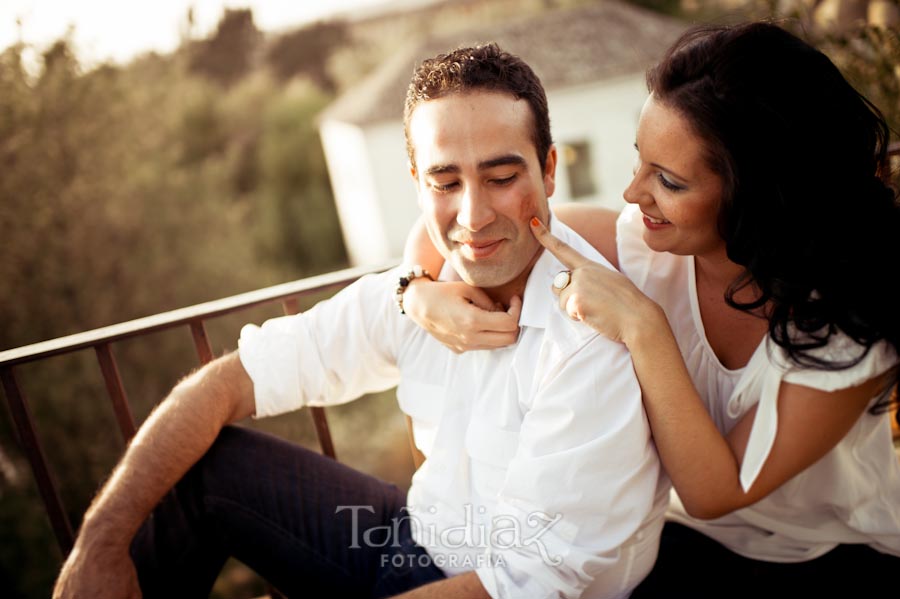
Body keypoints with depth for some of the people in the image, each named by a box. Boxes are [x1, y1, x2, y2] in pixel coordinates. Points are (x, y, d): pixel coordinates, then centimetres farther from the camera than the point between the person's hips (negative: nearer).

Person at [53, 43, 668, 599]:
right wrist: (102, 541, -16)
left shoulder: (597, 337, -28)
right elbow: (232, 379, -6)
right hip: (420, 540, 6)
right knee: (201, 465, -1)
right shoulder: (420, 287, -9)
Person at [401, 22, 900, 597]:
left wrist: (642, 327, -34)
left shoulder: (853, 312, -26)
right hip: (695, 543, 2)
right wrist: (425, 293, -30)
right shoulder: (638, 242, -18)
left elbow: (715, 493, -27)